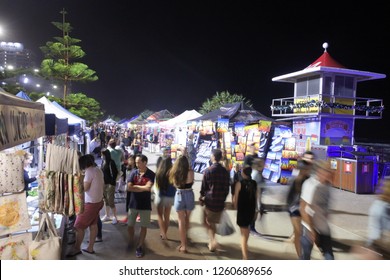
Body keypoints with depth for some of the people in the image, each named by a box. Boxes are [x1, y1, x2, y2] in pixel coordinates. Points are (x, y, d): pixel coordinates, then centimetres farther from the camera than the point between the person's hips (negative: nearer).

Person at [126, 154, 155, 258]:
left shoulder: (151, 174, -10)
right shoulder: (133, 173, -3)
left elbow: (148, 187, -22)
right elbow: (129, 188, -11)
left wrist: (135, 186, -11)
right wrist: (143, 188, -16)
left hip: (145, 204, -2)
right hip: (133, 203, 2)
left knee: (144, 226, 5)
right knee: (130, 225, 11)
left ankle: (139, 247, 19)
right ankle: (131, 242, 36)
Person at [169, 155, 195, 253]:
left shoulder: (175, 172, -8)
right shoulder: (190, 172, -11)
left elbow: (174, 184, 1)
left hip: (179, 196, 0)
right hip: (189, 195, 1)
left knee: (181, 221, 9)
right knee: (187, 219, 22)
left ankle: (183, 244, 10)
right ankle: (184, 238, 39)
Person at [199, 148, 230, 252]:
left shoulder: (208, 171, -11)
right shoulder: (225, 172, -1)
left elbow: (203, 187, -4)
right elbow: (227, 188, 4)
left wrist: (201, 197, 13)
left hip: (210, 201, -4)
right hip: (220, 202, 4)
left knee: (207, 222, 13)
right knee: (212, 223, 20)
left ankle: (213, 240, -5)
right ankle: (212, 243, 29)